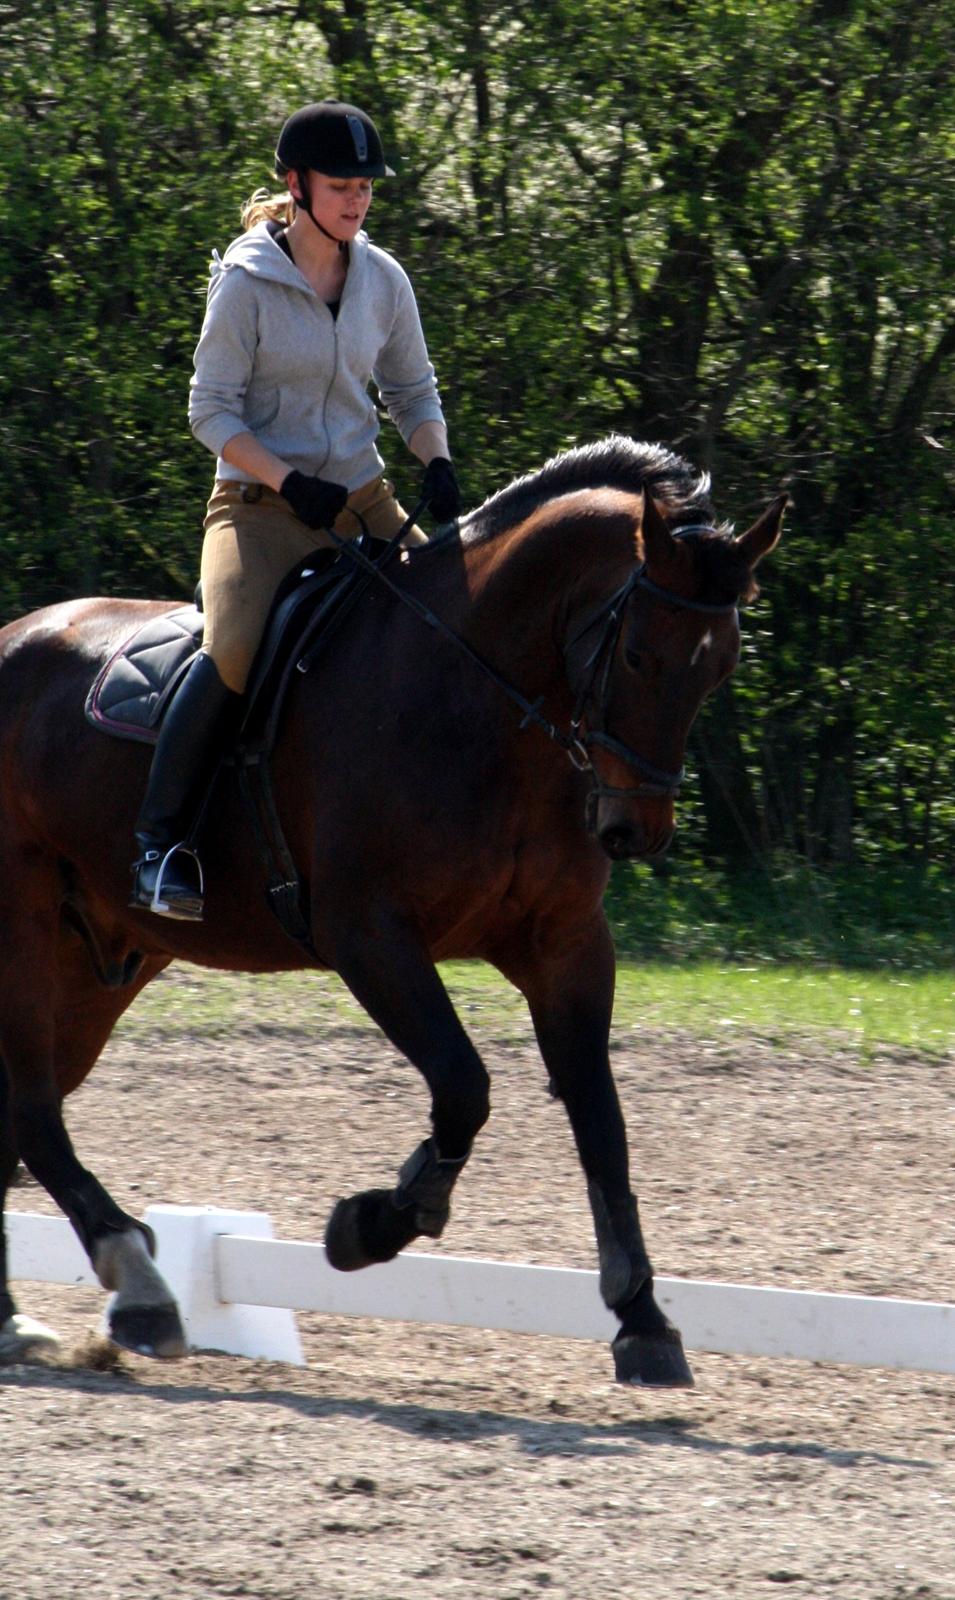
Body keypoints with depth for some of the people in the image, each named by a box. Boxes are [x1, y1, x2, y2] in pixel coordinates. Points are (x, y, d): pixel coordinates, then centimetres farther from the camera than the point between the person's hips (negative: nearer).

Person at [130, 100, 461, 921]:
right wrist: (293, 484, -20)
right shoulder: (247, 281, -8)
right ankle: (160, 841, -20)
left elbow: (414, 392, 16)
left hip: (365, 502, 6)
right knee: (235, 652, -30)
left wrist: (438, 466, -4)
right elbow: (212, 409, -8)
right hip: (262, 505, -5)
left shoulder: (384, 280, 7)